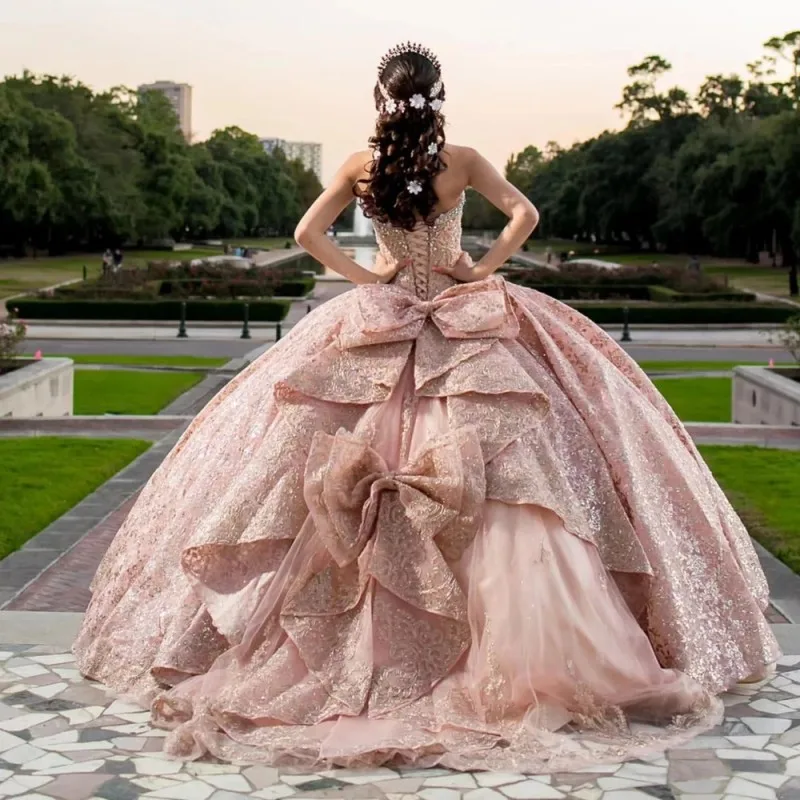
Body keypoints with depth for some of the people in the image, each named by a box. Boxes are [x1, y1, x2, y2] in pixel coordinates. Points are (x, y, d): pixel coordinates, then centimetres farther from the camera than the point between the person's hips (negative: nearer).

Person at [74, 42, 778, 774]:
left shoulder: (360, 167, -3)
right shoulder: (461, 161, -6)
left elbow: (308, 233, -3)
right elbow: (525, 214, -10)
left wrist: (364, 276, 1)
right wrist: (485, 270, -4)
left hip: (380, 324, 2)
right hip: (465, 322, -1)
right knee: (506, 460, 1)